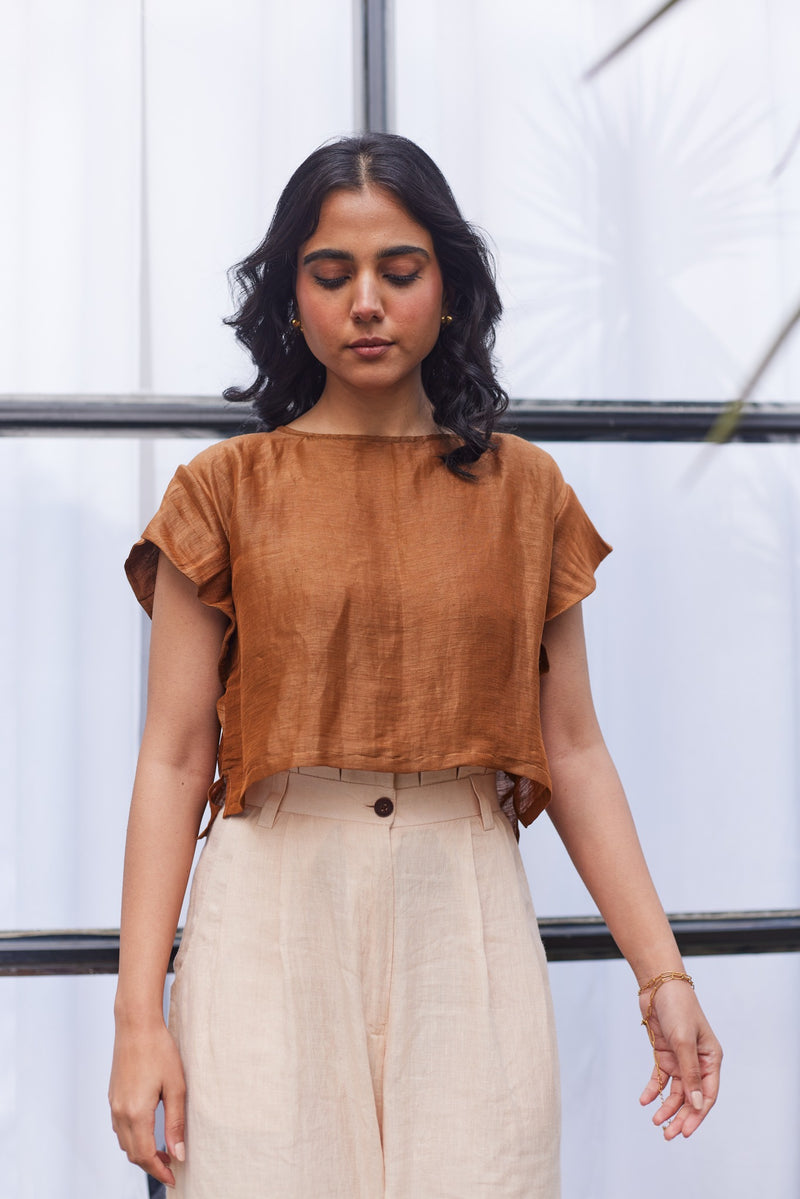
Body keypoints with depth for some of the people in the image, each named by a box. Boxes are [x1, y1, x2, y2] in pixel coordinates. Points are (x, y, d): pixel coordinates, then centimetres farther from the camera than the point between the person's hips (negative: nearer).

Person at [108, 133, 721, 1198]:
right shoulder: (228, 490, 2)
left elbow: (574, 752, 8)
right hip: (271, 924, -1)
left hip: (466, 924, 2)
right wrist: (140, 1014, -7)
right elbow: (174, 758, -1)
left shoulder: (524, 493, 8)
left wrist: (662, 973, 2)